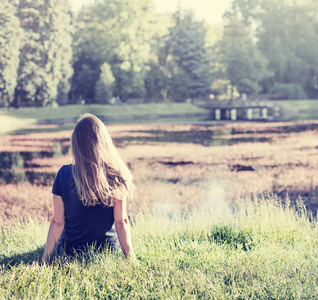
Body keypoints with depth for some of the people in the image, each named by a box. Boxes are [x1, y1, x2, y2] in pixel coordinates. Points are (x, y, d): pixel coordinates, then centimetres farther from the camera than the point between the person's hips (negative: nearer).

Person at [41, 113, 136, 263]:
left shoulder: (64, 174, -18)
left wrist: (45, 257, -4)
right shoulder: (116, 177, -18)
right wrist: (131, 257, -4)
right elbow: (121, 222, -13)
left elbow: (57, 222, -13)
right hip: (109, 249, 0)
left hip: (71, 252, 0)